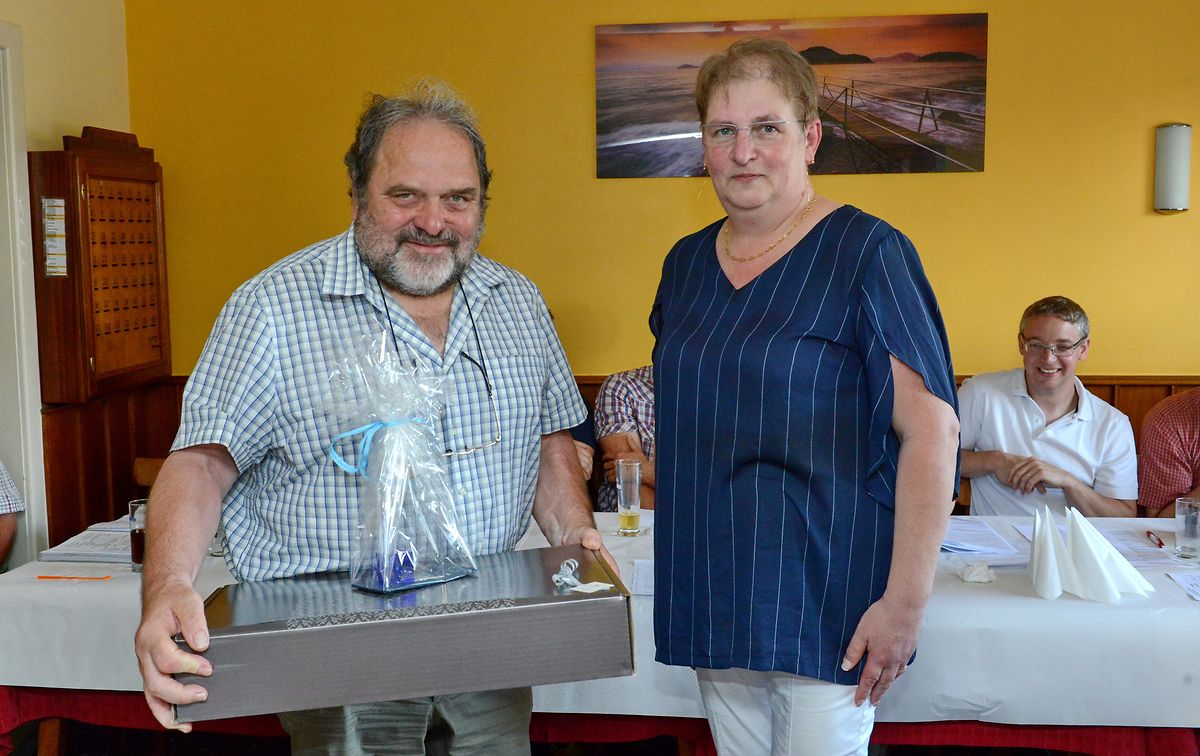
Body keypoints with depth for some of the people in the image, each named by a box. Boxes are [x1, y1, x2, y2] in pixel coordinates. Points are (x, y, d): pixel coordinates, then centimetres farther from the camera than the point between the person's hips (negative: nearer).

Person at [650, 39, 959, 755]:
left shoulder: (865, 252, -11)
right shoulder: (686, 262, 8)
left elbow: (930, 431, -16)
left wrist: (905, 602, -18)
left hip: (829, 602, -5)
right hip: (711, 596, 6)